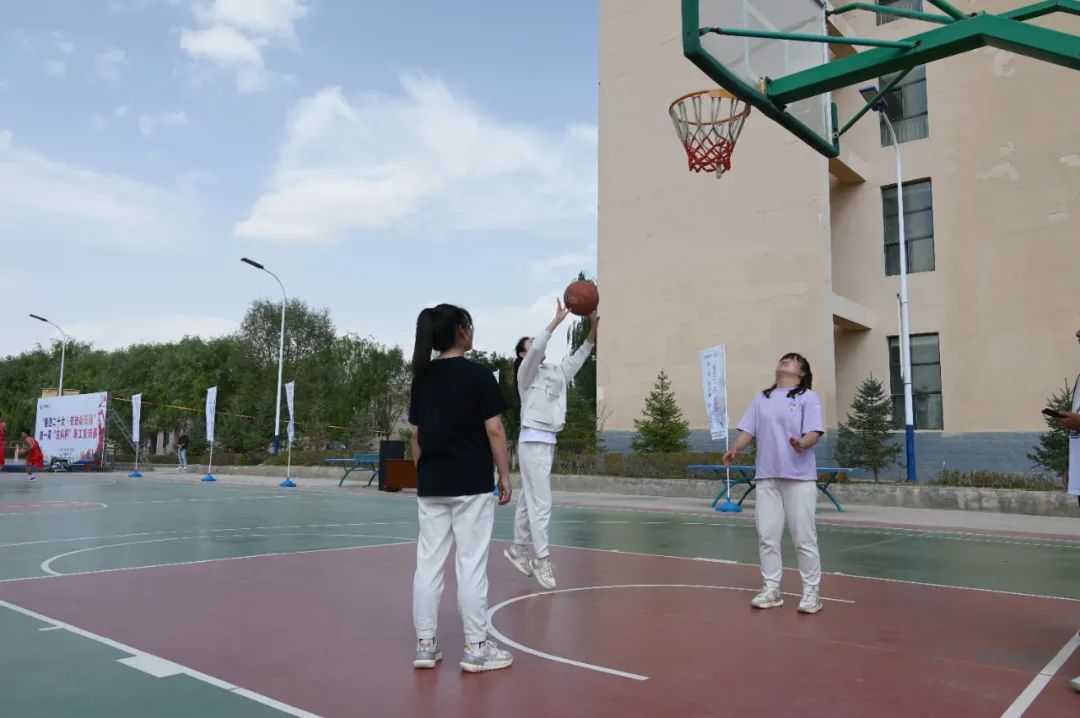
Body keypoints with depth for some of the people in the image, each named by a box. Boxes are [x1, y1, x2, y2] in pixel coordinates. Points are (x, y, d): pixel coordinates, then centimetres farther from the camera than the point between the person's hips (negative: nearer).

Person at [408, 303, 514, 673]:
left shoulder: (422, 379, 8)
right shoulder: (478, 374, -8)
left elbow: (416, 435, 10)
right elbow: (494, 431, -10)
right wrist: (505, 475, -1)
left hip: (431, 486, 5)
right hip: (472, 484, -5)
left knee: (428, 563, 9)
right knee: (471, 564, 1)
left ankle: (425, 645, 17)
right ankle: (476, 647, 10)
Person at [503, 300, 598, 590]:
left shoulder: (556, 372, 14)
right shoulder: (526, 371, -5)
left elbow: (579, 357, 12)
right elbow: (535, 351, -24)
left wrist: (592, 330, -2)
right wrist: (557, 321, -26)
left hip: (548, 441, 7)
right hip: (533, 441, -7)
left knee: (530, 500, 15)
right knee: (541, 503, -9)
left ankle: (518, 548, 27)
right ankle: (542, 559, -4)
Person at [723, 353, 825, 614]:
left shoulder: (808, 397, 2)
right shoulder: (762, 399, 17)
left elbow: (815, 432, -8)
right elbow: (748, 430, 12)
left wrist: (802, 444, -30)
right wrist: (735, 449, -7)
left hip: (799, 477, -5)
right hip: (766, 476, 5)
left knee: (804, 537, -1)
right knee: (767, 536, 6)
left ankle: (811, 592, 10)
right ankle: (771, 590, 15)